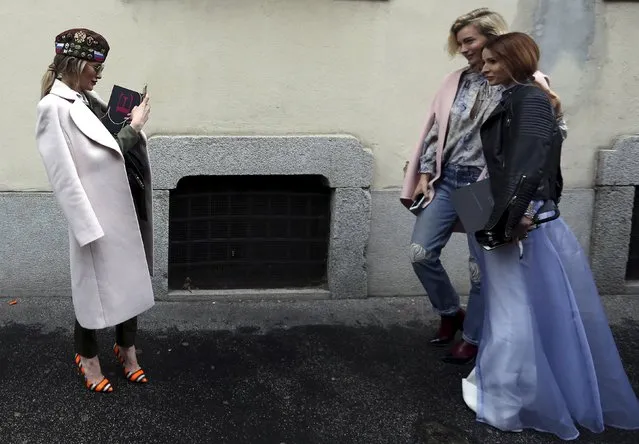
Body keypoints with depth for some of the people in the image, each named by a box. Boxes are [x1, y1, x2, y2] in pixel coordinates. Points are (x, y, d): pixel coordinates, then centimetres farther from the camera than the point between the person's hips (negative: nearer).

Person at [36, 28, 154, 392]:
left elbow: (110, 151, 10)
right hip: (98, 216, -8)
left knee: (131, 281, 17)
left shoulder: (90, 100, 9)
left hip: (126, 210, 8)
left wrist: (133, 127, -5)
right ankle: (87, 356, 31)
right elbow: (65, 175, -17)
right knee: (95, 286, 9)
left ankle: (127, 348, 36)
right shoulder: (54, 107, -15)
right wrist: (88, 226, -18)